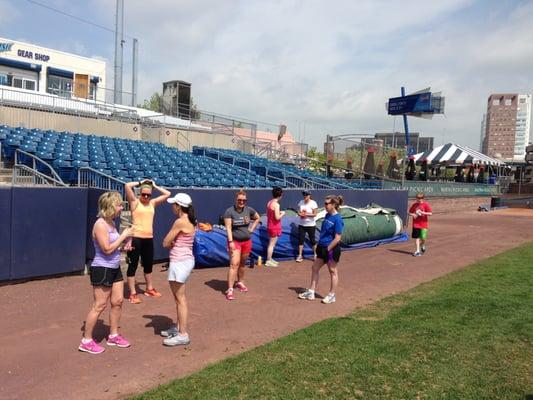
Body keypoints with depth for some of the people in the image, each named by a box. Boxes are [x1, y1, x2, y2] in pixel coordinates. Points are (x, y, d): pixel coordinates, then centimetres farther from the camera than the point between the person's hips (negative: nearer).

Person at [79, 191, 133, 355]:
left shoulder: (111, 222, 9)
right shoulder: (100, 225, -19)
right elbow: (107, 249, -23)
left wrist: (124, 242, 2)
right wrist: (123, 236, -17)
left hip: (114, 268, 9)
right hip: (102, 269, -9)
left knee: (118, 301, 13)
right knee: (99, 306, -1)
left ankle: (113, 336, 27)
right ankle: (86, 341, 12)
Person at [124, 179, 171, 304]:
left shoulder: (153, 203, 11)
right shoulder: (135, 202, -3)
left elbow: (167, 194, 13)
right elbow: (127, 186, -16)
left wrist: (154, 185, 12)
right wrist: (140, 182, -3)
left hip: (149, 238, 6)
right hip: (136, 238, -5)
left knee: (148, 265, 18)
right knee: (133, 265, 1)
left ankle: (149, 289, 34)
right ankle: (133, 294, 9)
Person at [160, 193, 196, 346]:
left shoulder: (180, 222, -19)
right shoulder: (190, 221, 9)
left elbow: (165, 243, -13)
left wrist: (172, 242, 5)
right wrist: (175, 242, -4)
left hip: (180, 262, -10)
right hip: (185, 260, 10)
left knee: (180, 299, -2)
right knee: (179, 297, 19)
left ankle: (183, 335, 5)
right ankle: (178, 327, 31)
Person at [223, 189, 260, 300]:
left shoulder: (249, 210, 0)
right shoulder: (229, 211, -13)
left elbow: (257, 218, 19)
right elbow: (228, 227, -17)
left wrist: (252, 228, 7)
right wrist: (230, 242, -23)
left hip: (247, 241, 4)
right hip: (235, 241, -4)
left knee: (242, 264, 15)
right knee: (234, 264, -13)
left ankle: (240, 282, 37)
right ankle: (230, 289, -12)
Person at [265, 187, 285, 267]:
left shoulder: (269, 203, 7)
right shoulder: (276, 204, -20)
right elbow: (277, 217, -24)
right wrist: (282, 213, -6)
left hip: (270, 226, 9)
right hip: (274, 227, -9)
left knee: (271, 244, 18)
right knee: (272, 244, -1)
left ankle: (270, 259, 27)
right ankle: (268, 261, 6)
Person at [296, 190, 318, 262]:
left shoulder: (313, 203, -11)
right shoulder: (301, 202, 3)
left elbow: (315, 214, -14)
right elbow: (298, 212, 8)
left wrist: (306, 214, -23)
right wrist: (300, 213, -15)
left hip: (311, 225, -4)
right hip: (301, 225, 4)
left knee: (312, 240, 7)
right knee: (300, 240, 3)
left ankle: (315, 254, 24)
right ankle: (300, 256, 10)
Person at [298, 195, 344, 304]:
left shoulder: (337, 219, -20)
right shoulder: (327, 215, 6)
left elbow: (337, 238, -21)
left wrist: (328, 249, -17)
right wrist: (320, 245, 12)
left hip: (331, 249, -9)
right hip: (322, 247, 9)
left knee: (333, 272, 8)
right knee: (315, 268, 13)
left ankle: (332, 295, 22)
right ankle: (311, 292, 24)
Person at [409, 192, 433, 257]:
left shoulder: (425, 204, -4)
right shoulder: (414, 205, 6)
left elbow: (430, 213, -9)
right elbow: (409, 212, 13)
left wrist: (422, 213, -19)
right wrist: (412, 214, -8)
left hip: (423, 224, -3)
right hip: (415, 224, 3)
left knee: (423, 237, -7)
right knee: (416, 237, 2)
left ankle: (423, 245, 26)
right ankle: (418, 251, 9)